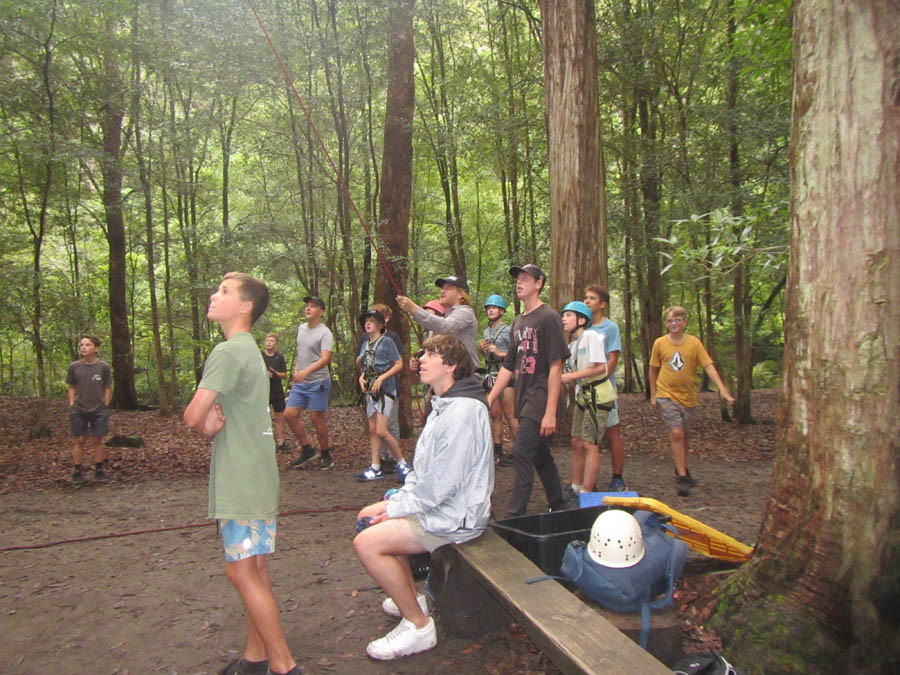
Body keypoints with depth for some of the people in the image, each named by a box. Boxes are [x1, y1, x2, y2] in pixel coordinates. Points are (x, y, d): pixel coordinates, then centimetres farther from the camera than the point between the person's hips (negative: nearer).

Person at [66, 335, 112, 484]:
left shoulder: (104, 367, -2)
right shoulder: (74, 367, 2)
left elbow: (108, 388, 4)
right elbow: (71, 387, 9)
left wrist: (105, 404, -2)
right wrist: (72, 405, 1)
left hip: (99, 410, -1)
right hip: (78, 410, 1)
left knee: (98, 440, 5)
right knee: (80, 440, 5)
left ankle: (99, 471, 15)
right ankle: (77, 472, 14)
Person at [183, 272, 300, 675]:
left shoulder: (228, 352, -16)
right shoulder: (249, 350, 15)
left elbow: (193, 416, -22)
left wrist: (206, 424, -1)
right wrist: (214, 418, -6)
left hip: (242, 482, -10)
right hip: (251, 477, 10)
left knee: (242, 571, -3)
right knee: (252, 569, 15)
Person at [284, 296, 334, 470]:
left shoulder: (325, 333, -14)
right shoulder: (300, 328, 11)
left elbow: (325, 359, -26)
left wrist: (306, 371, -39)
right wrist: (296, 369, 13)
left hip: (317, 382, -7)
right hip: (300, 382, 7)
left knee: (317, 419, -1)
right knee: (289, 414, 1)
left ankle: (326, 455, 16)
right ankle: (307, 451, 15)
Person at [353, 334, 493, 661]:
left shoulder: (462, 411, -23)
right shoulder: (445, 405, 13)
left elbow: (440, 484, -25)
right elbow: (425, 470, 15)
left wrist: (391, 508, -15)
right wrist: (394, 501, 3)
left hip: (455, 517, -11)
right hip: (439, 505, 11)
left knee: (367, 542, -17)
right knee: (381, 522, 23)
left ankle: (419, 627, -4)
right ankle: (411, 598, 31)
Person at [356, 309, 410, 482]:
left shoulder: (386, 341, -4)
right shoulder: (365, 345, 16)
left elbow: (399, 364, -7)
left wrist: (381, 378, -16)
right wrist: (361, 377, 2)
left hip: (385, 389, -7)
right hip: (370, 390, 7)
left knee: (381, 431, -14)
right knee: (372, 430, 7)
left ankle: (402, 463, 1)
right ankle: (375, 468, 13)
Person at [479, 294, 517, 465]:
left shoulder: (508, 330, -3)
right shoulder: (486, 332, 18)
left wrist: (500, 353, -18)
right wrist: (481, 348, 6)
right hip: (491, 375, 7)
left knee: (510, 416, -7)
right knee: (495, 415, 8)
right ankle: (497, 452, 13)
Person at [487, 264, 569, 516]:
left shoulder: (548, 318, -9)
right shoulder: (518, 322, 16)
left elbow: (556, 367, -14)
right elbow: (509, 366, 18)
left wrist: (550, 412, -19)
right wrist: (489, 400, 12)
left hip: (540, 398, -8)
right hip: (524, 400, 8)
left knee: (522, 452, -12)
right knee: (540, 455, 14)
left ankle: (515, 514, -7)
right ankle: (558, 506, 27)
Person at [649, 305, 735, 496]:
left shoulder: (694, 343, -5)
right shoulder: (660, 343, -3)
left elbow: (708, 366, -11)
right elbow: (653, 369, 7)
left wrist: (722, 389, -23)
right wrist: (653, 395, 7)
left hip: (688, 397, 2)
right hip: (666, 396, -2)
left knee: (684, 435, 14)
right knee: (676, 434, -12)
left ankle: (682, 470, 34)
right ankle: (682, 476, -8)